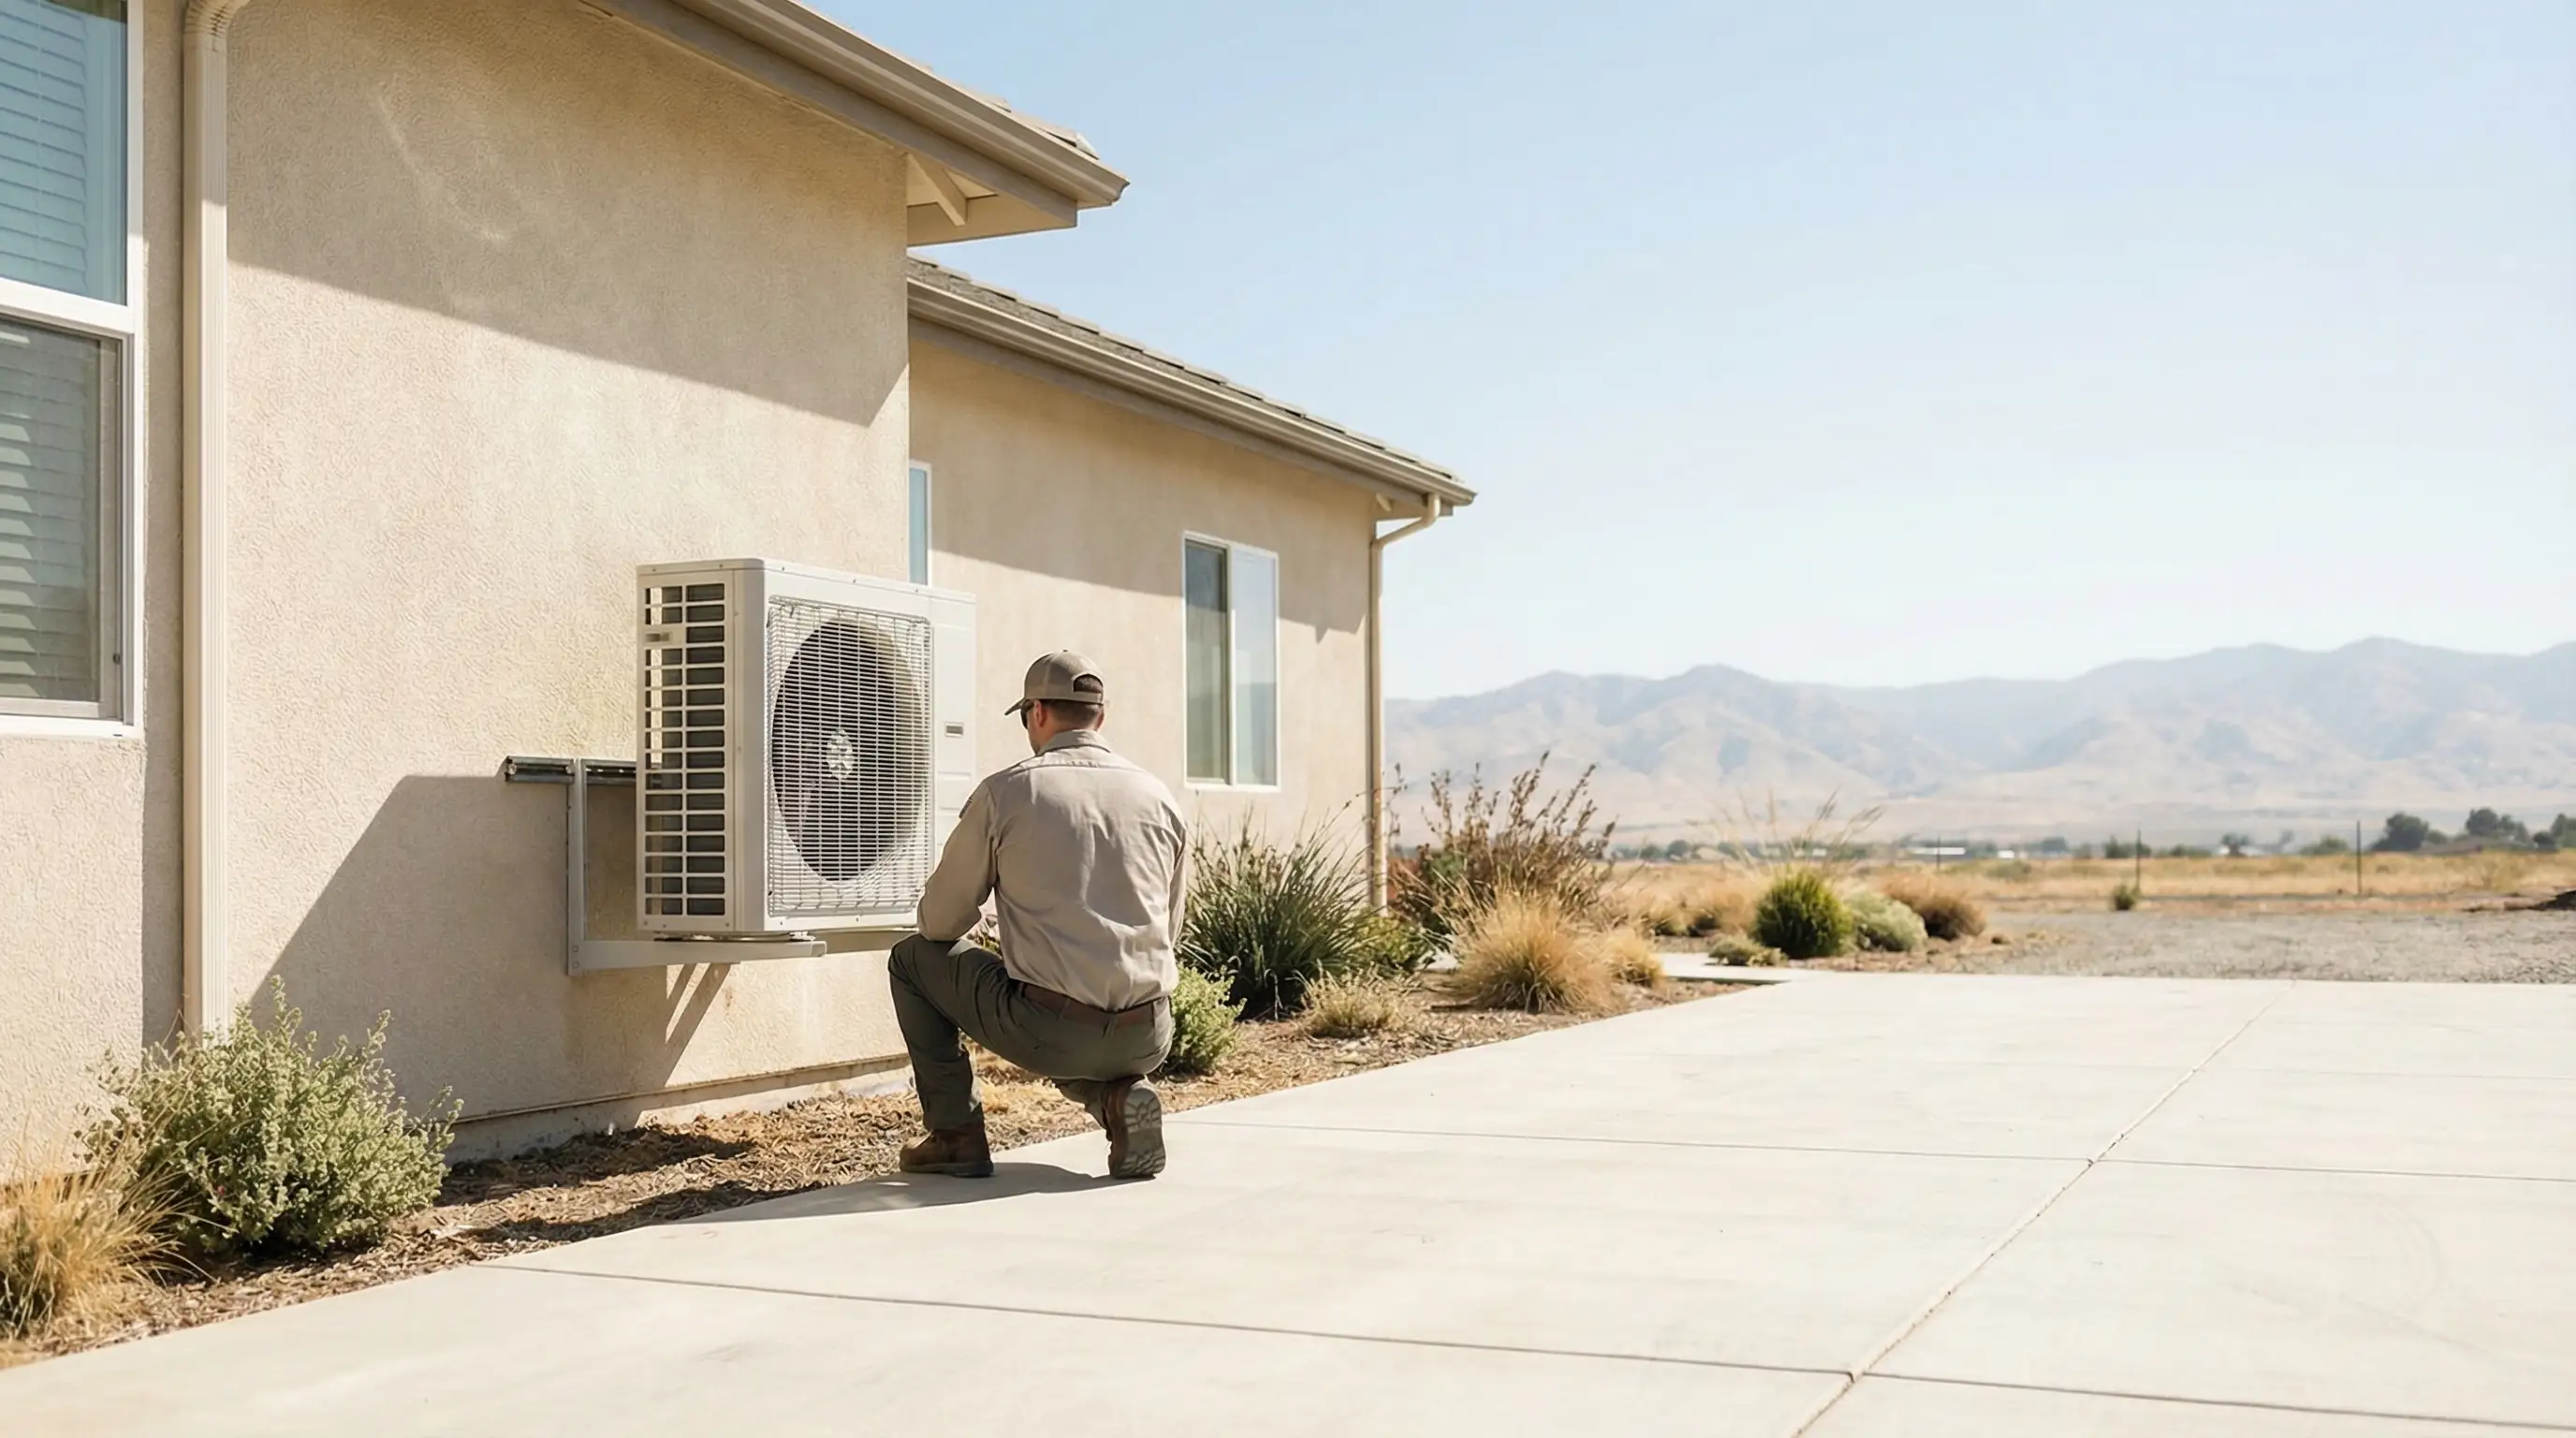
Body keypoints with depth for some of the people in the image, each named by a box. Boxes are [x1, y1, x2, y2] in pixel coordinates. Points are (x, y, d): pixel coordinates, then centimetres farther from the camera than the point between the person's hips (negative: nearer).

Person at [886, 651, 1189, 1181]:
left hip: (1047, 1029, -4)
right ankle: (1119, 1095, 8)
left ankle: (956, 1134, 17)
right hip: (1147, 1040, 5)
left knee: (912, 959, 21)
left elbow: (939, 923, 6)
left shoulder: (1005, 792, -1)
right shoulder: (1158, 798, 9)